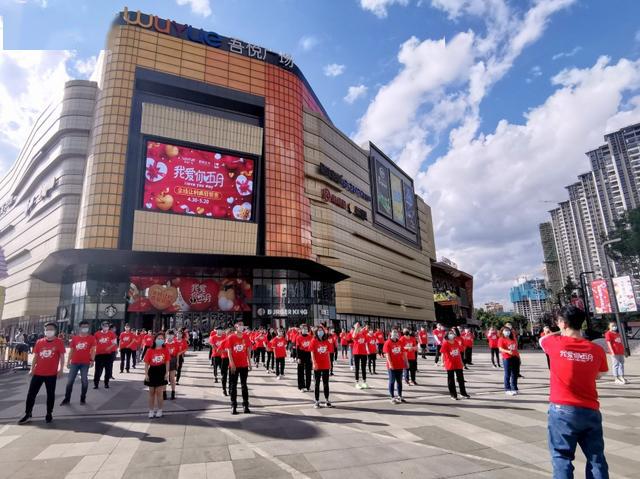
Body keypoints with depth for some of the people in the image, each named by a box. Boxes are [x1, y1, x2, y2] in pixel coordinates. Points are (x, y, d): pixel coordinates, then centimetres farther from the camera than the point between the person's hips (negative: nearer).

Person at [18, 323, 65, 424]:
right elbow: (35, 356, 11)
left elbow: (62, 357, -4)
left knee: (50, 394, 7)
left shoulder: (59, 342, -5)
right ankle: (27, 414, 17)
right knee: (31, 393, 5)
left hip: (51, 374, -3)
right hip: (38, 373, 3)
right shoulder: (39, 342, 5)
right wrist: (32, 369, 4)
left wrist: (61, 369, -10)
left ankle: (49, 414, 20)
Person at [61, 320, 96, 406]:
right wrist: (68, 361, 7)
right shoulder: (74, 338, 6)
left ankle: (83, 399, 14)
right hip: (74, 362, 2)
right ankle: (67, 399, 18)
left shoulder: (91, 338, 0)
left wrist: (92, 360, -10)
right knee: (70, 380, 5)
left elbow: (93, 350, -1)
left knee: (84, 380, 2)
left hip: (85, 363, -2)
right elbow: (71, 350, 10)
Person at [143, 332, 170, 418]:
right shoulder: (150, 350, -5)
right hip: (152, 371, 1)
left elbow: (167, 362, -1)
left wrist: (166, 373, -7)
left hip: (161, 372, -1)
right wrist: (146, 374, -7)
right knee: (151, 392, 10)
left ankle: (159, 410, 19)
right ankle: (151, 410, 23)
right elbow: (146, 363, -2)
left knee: (159, 392, 4)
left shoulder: (165, 350, -4)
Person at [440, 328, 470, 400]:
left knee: (461, 379, 14)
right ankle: (453, 395, 15)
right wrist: (443, 362, -16)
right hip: (450, 364, -5)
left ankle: (463, 393, 29)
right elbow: (442, 353, -12)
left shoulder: (456, 342, 5)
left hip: (458, 364, 5)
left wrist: (461, 362, 16)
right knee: (451, 380, 4)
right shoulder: (445, 343, -12)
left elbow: (459, 352, 14)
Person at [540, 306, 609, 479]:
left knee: (562, 457, 5)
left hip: (562, 410, -3)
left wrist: (560, 333, 22)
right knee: (596, 458, 14)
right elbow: (599, 375, 13)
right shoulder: (597, 350, -2)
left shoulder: (555, 343, -9)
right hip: (590, 410, 3)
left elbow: (541, 340, 15)